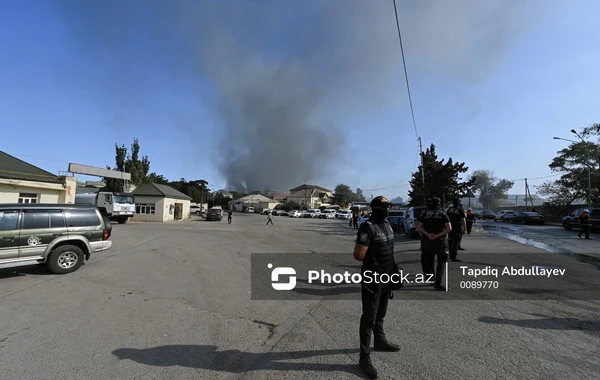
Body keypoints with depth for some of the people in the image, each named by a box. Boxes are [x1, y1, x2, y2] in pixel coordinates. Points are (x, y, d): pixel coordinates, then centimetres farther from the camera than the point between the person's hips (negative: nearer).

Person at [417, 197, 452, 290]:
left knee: (429, 262, 15)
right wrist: (438, 235, -15)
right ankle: (437, 283, -6)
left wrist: (427, 234, -14)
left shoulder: (424, 214, 3)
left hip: (428, 241, 3)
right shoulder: (442, 214, -3)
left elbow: (419, 227, -7)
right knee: (441, 262, 2)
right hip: (440, 241, -3)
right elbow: (449, 228, -14)